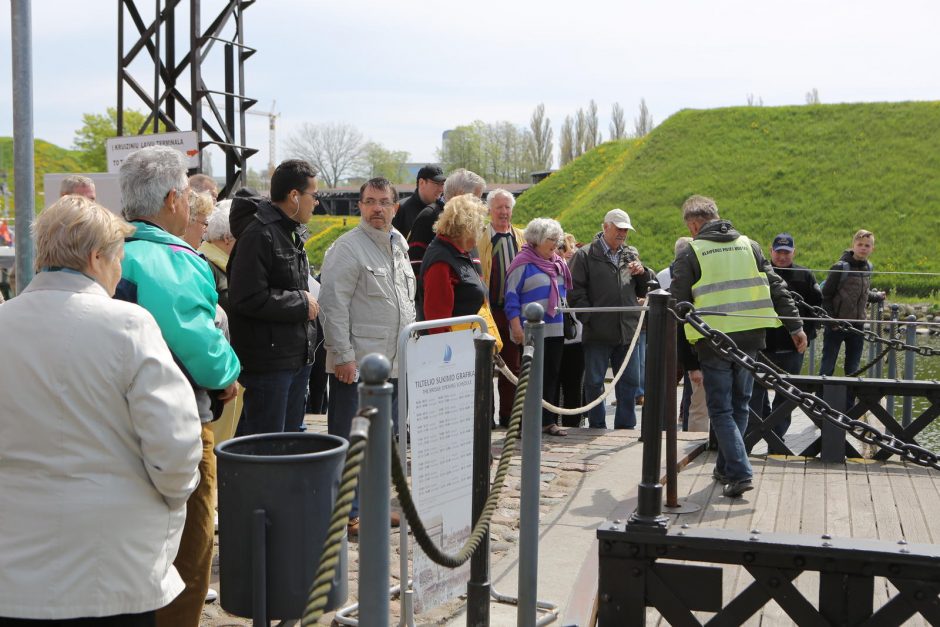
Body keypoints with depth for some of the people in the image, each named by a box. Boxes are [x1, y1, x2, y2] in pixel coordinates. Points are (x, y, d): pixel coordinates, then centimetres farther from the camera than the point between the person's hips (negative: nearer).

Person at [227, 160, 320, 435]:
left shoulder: (294, 232, 15)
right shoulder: (259, 234, -18)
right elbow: (249, 299, -25)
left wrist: (308, 303, 8)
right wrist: (301, 302, -15)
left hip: (298, 358, 10)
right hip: (268, 361, -10)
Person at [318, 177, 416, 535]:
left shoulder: (398, 246, 15)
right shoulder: (348, 248, -11)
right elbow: (333, 304, -16)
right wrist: (343, 355, -20)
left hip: (393, 363, 8)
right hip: (357, 365, -8)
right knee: (349, 440, -1)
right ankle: (346, 514, 8)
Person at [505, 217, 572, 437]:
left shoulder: (558, 263, 14)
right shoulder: (523, 263, -8)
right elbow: (512, 297, -11)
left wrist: (565, 314, 23)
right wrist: (516, 327, -16)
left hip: (556, 329, 7)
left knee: (552, 376, 9)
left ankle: (548, 420, 17)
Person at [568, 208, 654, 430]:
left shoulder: (632, 255, 15)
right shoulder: (585, 256, 0)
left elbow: (644, 291, 18)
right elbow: (576, 293, -3)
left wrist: (643, 273, -2)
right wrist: (590, 319, -10)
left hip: (628, 331, 4)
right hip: (598, 333, -4)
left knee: (629, 382, 8)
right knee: (594, 382, 4)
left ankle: (626, 426, 19)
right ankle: (597, 427, 15)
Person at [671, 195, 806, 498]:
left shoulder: (689, 253, -1)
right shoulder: (748, 246, 12)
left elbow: (679, 305, -3)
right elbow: (777, 288, 10)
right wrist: (795, 326, 15)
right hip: (749, 339, 4)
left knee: (721, 409, 4)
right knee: (739, 405, 18)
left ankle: (739, 473, -8)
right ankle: (726, 467, 27)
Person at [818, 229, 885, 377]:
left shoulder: (868, 267, 7)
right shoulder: (841, 267, -11)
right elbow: (825, 296, -10)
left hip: (857, 325, 6)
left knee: (853, 368, 9)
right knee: (827, 366, -2)